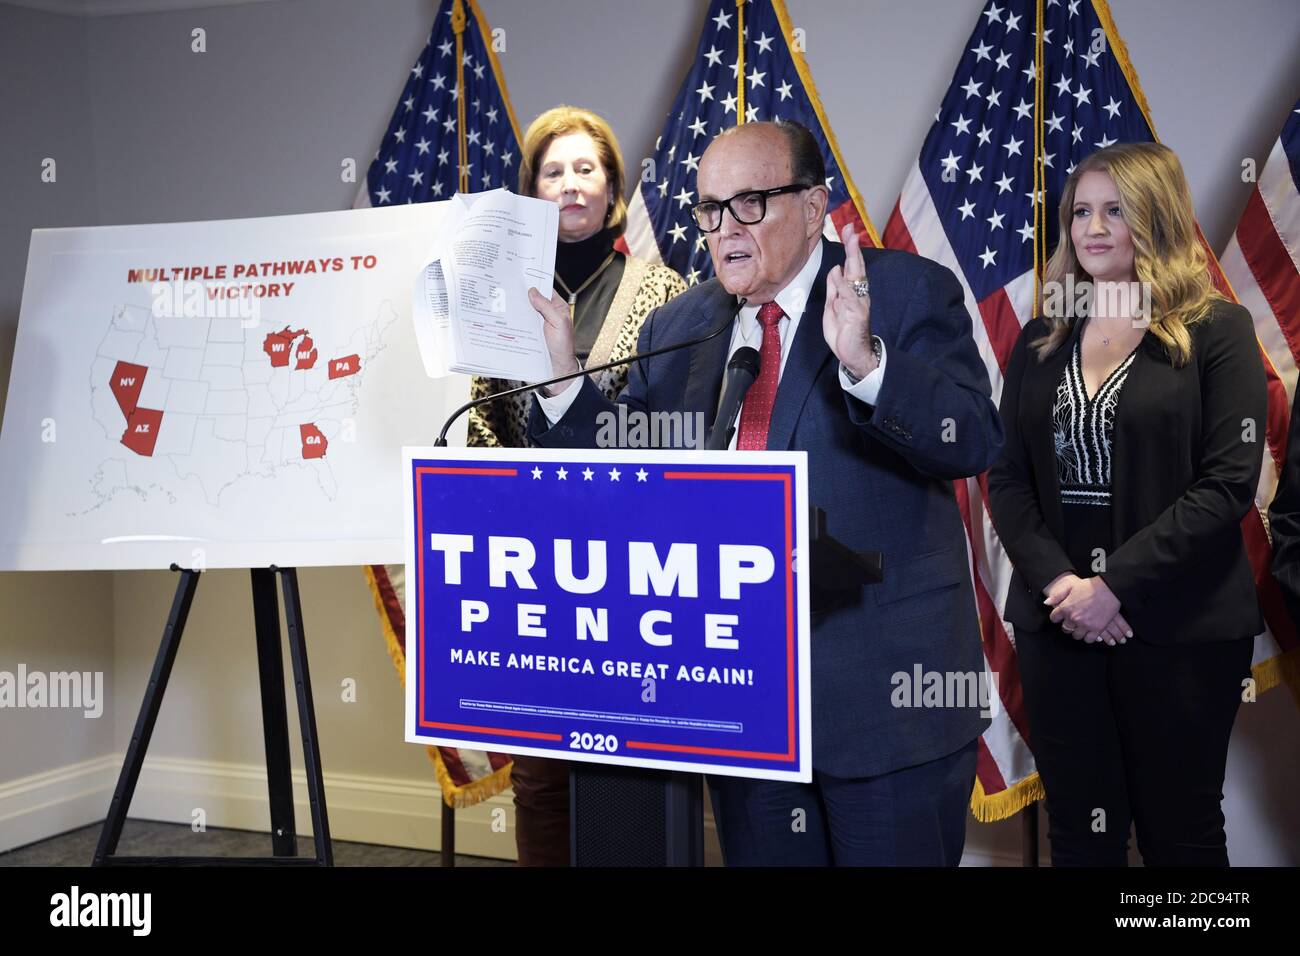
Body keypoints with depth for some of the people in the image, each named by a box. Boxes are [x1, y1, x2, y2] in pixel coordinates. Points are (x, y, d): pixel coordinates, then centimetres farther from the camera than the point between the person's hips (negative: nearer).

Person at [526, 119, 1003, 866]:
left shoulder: (910, 293, -5)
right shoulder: (677, 328, 8)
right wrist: (564, 374, -7)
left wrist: (865, 360, -34)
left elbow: (975, 441, -18)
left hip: (887, 693, -4)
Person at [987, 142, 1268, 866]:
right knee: (1080, 833, 9)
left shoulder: (1215, 330, -2)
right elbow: (1007, 480, 6)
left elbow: (1228, 484, -11)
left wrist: (1116, 585, -17)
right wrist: (1056, 581, -11)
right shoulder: (1042, 340, 11)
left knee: (1179, 832, 6)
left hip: (1180, 629, -3)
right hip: (1057, 623, 4)